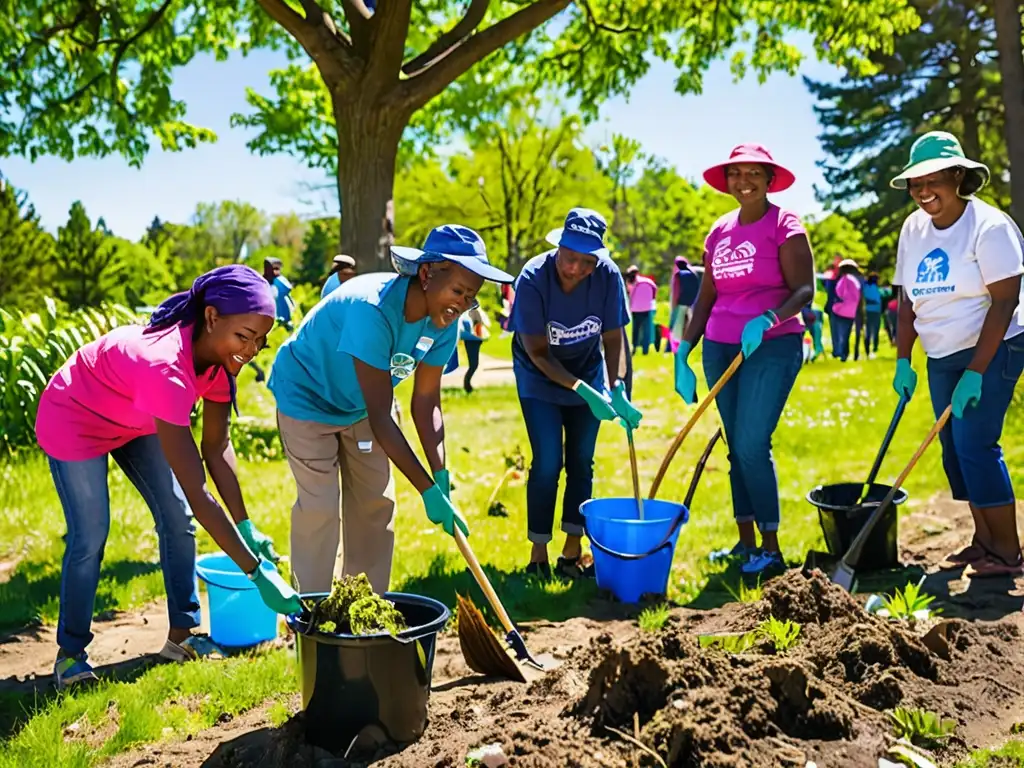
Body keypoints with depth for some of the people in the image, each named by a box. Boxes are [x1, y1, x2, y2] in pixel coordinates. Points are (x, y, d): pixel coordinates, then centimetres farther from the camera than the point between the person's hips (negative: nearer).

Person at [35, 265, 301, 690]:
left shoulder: (218, 353, -21)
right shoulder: (166, 366, -44)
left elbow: (217, 447, -12)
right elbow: (197, 493, -45)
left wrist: (246, 527, -18)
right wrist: (257, 571, -44)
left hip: (135, 421, 7)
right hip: (75, 421, -7)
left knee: (178, 520, 1)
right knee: (90, 537, -9)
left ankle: (181, 634, 13)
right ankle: (70, 653, 11)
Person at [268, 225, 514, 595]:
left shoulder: (443, 322, -18)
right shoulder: (372, 308, -39)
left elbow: (425, 402, -10)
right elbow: (381, 416, -37)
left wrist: (442, 476, -20)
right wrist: (428, 489, -35)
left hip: (360, 405, 7)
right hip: (308, 398, -7)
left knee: (376, 502, 7)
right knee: (320, 507, -10)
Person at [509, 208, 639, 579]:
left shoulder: (608, 276, -22)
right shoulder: (532, 279, -28)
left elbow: (614, 339, -15)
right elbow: (538, 352, -24)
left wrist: (617, 388, -31)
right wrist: (583, 391, -32)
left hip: (588, 372, 3)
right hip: (540, 379, -3)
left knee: (581, 462, 4)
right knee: (548, 463, -9)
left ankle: (572, 553, 14)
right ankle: (538, 553, 6)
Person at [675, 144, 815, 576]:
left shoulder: (784, 225, -4)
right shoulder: (719, 231, 12)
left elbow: (804, 289, -12)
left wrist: (767, 319, -30)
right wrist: (683, 353, 8)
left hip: (772, 347, -6)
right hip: (720, 347, 6)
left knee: (752, 445, -11)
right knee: (735, 446, 9)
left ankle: (771, 550, 1)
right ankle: (746, 541, 19)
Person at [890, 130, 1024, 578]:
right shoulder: (913, 229, 5)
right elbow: (908, 299, 9)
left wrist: (976, 372, -22)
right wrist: (903, 360, 2)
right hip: (942, 357, 7)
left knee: (975, 444, -12)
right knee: (954, 448, 8)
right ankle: (984, 539, 19)